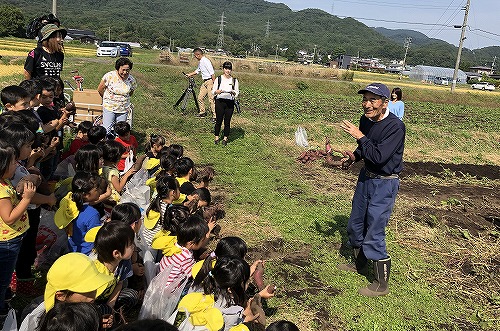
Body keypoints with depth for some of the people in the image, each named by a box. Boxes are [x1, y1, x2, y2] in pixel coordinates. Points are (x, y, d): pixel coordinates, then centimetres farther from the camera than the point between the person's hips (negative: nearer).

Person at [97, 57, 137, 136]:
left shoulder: (132, 80, -5)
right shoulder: (109, 76, -14)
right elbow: (100, 89, -1)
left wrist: (122, 99, 11)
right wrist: (108, 99, 10)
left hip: (123, 109, 3)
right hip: (109, 108, -2)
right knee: (106, 131, -5)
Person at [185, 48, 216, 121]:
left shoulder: (206, 61, -17)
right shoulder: (200, 62, 13)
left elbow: (212, 73, -21)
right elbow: (197, 71, 32)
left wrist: (214, 83, -22)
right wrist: (190, 74, 32)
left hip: (210, 81, -10)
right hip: (205, 82, 10)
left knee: (211, 99, -9)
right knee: (200, 97, 12)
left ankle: (215, 116, -4)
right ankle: (202, 112, 27)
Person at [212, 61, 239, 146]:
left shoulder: (234, 80, 5)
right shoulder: (219, 79, 4)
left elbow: (237, 93, 7)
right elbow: (213, 91, 6)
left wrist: (233, 92, -15)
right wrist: (217, 92, -16)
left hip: (230, 103, 1)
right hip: (220, 102, -1)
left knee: (227, 121, 4)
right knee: (218, 121, 3)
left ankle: (225, 138, 17)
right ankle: (216, 138, 17)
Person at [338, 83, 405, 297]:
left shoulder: (395, 127, -24)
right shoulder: (366, 120, -1)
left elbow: (379, 157, -31)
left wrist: (359, 136, -26)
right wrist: (354, 156, 0)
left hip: (384, 184, -8)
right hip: (366, 177, 8)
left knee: (374, 236, -5)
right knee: (355, 225, 21)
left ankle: (381, 285, 12)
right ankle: (359, 264, 45)